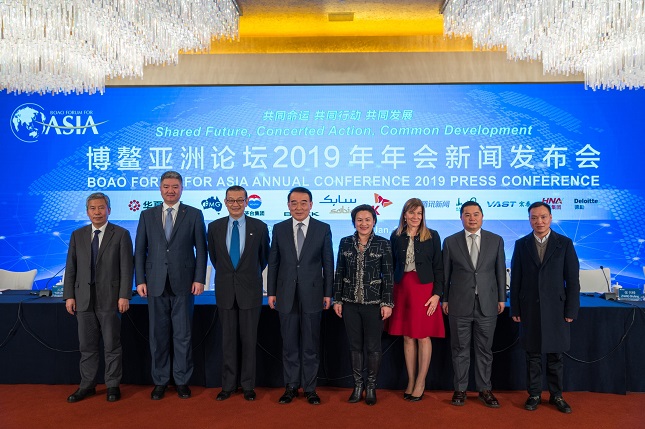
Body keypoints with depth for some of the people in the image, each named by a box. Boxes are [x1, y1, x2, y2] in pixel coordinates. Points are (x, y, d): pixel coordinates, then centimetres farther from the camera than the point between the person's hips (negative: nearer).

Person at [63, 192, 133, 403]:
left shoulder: (121, 234, -1)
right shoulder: (77, 235, 9)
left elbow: (126, 268, -5)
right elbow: (71, 268, 9)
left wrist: (124, 296, -11)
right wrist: (69, 296, 2)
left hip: (109, 298, -3)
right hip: (83, 299, 3)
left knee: (112, 345, 5)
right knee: (87, 346, 11)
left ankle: (113, 385, 17)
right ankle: (87, 385, 24)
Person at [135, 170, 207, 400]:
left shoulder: (194, 215, 3)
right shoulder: (147, 215, 9)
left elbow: (201, 249, 0)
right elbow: (140, 250, 7)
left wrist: (199, 279, -6)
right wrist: (140, 280, 0)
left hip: (183, 284, -2)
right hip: (156, 284, 2)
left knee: (183, 334, 5)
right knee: (158, 335, 9)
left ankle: (182, 380, 19)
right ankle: (160, 381, 22)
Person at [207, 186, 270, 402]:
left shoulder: (259, 227, -3)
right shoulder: (214, 227, 2)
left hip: (250, 290, -1)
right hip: (225, 290, 2)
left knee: (249, 339, 6)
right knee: (228, 340, 9)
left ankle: (248, 385, 18)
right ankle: (228, 385, 21)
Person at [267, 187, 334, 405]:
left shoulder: (323, 229, 0)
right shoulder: (279, 229, 5)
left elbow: (328, 263, 1)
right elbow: (273, 262, 6)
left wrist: (328, 293, -2)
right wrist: (271, 292, 2)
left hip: (312, 295, -1)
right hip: (286, 295, 1)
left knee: (311, 345, 8)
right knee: (289, 344, 11)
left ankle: (310, 388, 22)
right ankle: (291, 387, 24)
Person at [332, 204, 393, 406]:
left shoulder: (383, 244, -3)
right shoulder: (345, 243, 4)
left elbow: (388, 275, -3)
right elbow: (339, 273, 6)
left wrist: (387, 303, -7)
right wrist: (337, 299, 3)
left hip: (373, 303, -2)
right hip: (350, 302, 2)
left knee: (373, 347, 6)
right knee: (354, 346, 10)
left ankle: (371, 387, 22)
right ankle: (357, 386, 24)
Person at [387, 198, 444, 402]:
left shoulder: (432, 236, -1)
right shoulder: (396, 236, 5)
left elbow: (438, 267, -1)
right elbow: (392, 266, 8)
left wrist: (437, 294, -8)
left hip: (424, 289, -2)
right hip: (402, 289, 2)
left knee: (423, 337, 2)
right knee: (407, 337, 8)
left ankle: (420, 383, 15)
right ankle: (411, 382, 20)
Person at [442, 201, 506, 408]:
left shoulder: (496, 240, 4)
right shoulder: (450, 242, 1)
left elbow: (500, 271, 6)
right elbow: (446, 273, 3)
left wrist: (502, 298, 5)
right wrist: (444, 299, 3)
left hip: (487, 304, 1)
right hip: (459, 305, 0)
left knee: (485, 349, 9)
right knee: (460, 349, 8)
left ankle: (485, 389, 23)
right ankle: (460, 389, 21)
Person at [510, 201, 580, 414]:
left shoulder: (565, 243, 0)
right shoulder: (521, 244, 3)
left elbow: (573, 279, -1)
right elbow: (515, 280, 3)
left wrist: (571, 310, -5)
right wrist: (515, 309, 0)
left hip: (556, 309, -1)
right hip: (530, 309, 1)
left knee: (555, 355, 10)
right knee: (532, 355, 9)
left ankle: (556, 395, 24)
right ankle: (534, 394, 20)